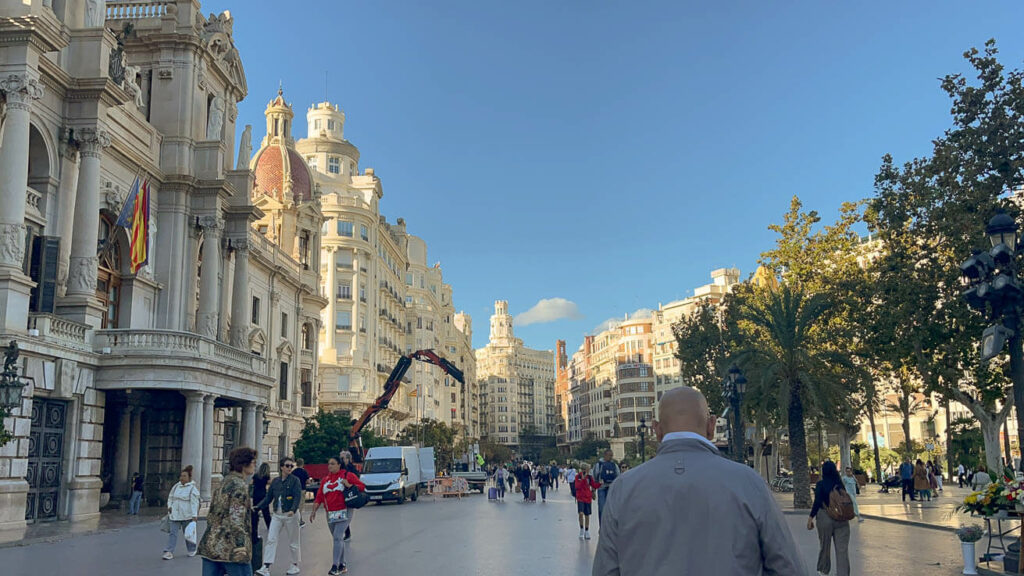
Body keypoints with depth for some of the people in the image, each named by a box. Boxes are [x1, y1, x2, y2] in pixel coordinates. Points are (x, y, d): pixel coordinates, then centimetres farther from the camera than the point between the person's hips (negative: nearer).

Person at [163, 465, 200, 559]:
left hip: (187, 516, -4)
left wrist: (194, 515, -20)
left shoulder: (192, 488, -8)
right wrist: (169, 506, 2)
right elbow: (170, 497, 20)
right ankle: (169, 552, -6)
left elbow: (194, 503, -14)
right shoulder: (176, 486, 8)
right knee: (172, 533, -4)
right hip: (175, 515, 4)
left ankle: (192, 550, 26)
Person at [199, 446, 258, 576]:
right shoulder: (240, 485, -11)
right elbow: (236, 518, -18)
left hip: (211, 545, 8)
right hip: (230, 549, -8)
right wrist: (240, 545, -19)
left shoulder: (223, 482, 16)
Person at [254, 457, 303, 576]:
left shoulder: (295, 480, -6)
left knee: (293, 542, 7)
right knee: (271, 539, -6)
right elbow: (268, 497, 11)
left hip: (290, 514, -4)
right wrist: (258, 507, -1)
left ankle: (295, 565, 22)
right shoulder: (275, 481, 7)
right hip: (276, 515, 4)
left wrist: (293, 510, -30)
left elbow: (298, 497, -15)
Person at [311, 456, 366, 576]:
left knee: (338, 538, -14)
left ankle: (335, 566, -14)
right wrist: (314, 511, 2)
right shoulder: (325, 480, 13)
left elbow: (361, 486, -1)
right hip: (330, 514, 5)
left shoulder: (347, 475, -1)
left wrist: (348, 485, -14)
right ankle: (342, 565, 22)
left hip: (342, 512, -5)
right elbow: (319, 497, 10)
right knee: (338, 539, 13)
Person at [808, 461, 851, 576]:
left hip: (825, 518, -2)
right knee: (842, 548, 2)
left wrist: (811, 518, -9)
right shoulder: (840, 483, 2)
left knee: (824, 546, 15)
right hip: (842, 519, 2)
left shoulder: (820, 484, -8)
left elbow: (817, 502, -13)